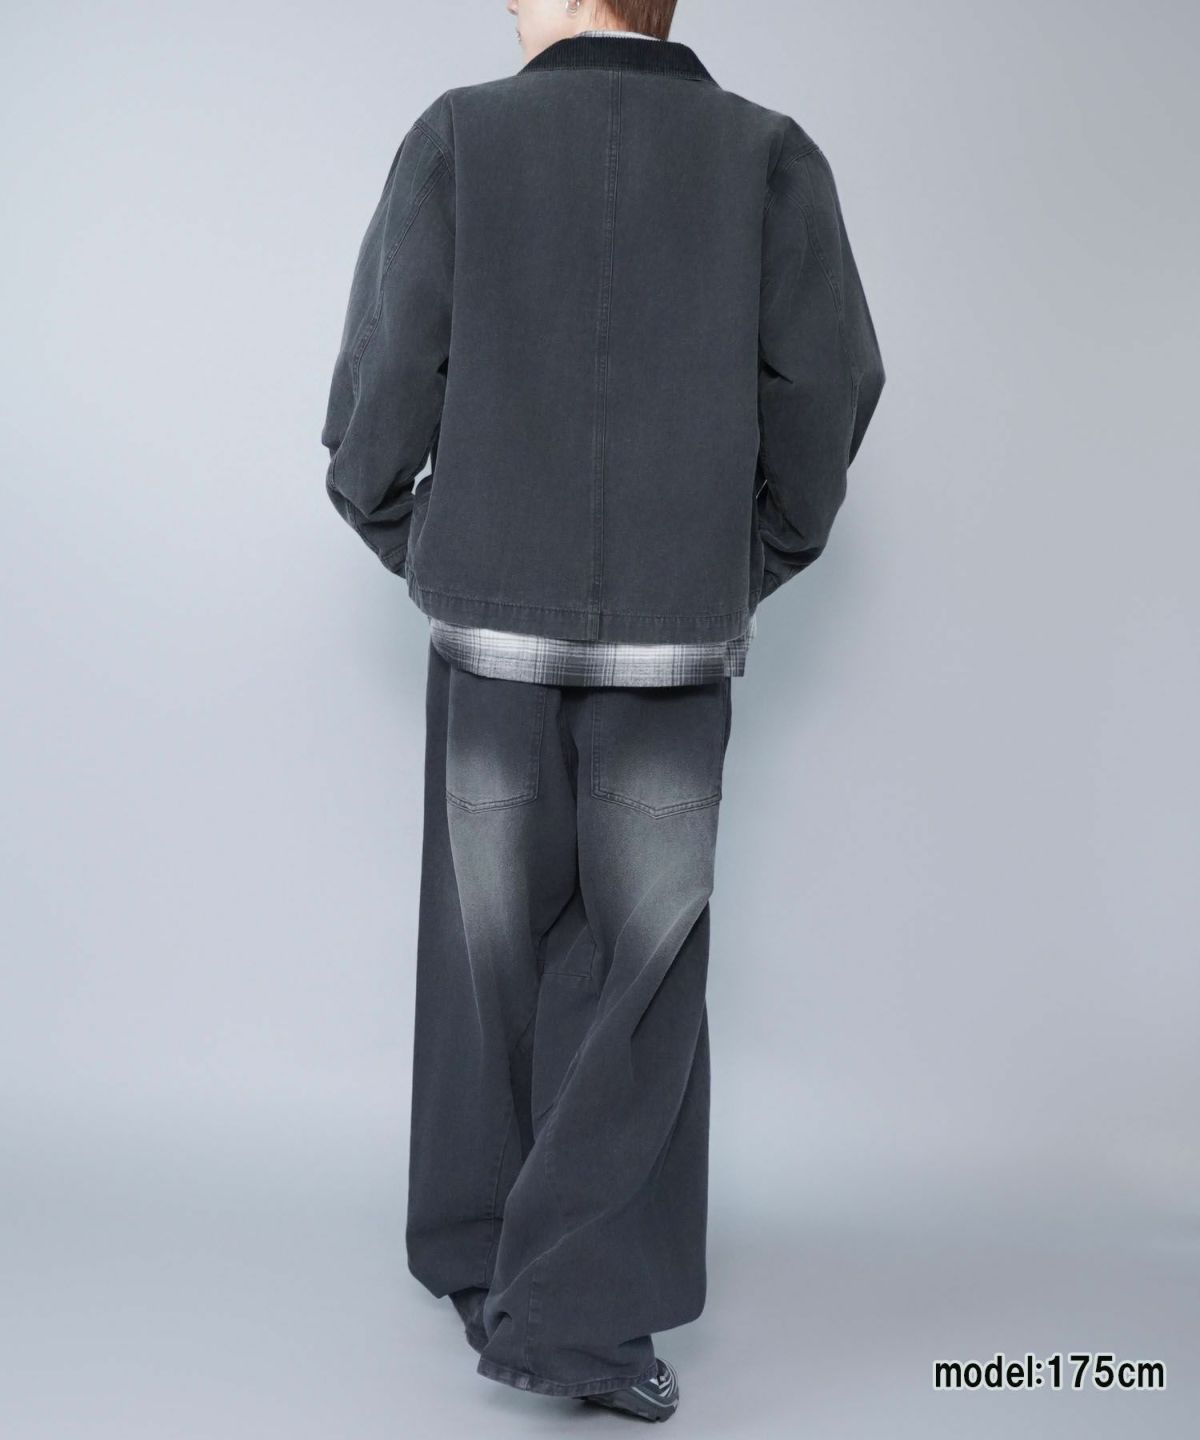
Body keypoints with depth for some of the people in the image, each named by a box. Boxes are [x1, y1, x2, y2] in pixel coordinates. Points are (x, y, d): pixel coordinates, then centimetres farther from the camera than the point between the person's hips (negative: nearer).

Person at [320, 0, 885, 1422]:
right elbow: (829, 387, -2)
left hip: (494, 626, 1)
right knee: (642, 968, 8)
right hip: (678, 639, 0)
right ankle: (573, 1305, 3)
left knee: (492, 951, 15)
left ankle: (482, 1264, 26)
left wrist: (412, 546, 11)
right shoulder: (771, 156, 0)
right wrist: (756, 562, 12)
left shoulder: (459, 138, -2)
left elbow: (384, 382, -5)